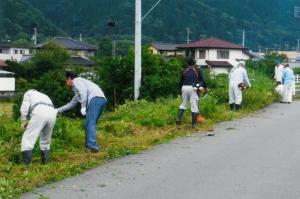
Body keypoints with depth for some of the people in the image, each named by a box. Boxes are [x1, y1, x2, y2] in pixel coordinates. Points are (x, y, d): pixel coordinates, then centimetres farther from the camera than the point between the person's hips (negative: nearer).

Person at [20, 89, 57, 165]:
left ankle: (26, 166, -13)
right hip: (52, 113, 6)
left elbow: (25, 105, 11)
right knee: (45, 141, 24)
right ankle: (44, 164, 23)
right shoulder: (44, 96, 46)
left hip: (39, 112, -6)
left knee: (28, 138, -4)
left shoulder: (28, 93, 31)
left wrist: (24, 120, 13)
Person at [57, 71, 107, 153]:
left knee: (90, 123, -14)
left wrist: (83, 107, -14)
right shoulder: (77, 91, 38)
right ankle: (89, 146, 6)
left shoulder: (76, 80, 11)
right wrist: (59, 110, 53)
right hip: (102, 99, 9)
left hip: (95, 98, -9)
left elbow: (83, 90, -9)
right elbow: (72, 103, 49)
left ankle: (92, 147, -23)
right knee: (89, 124, 11)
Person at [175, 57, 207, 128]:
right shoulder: (197, 70, 11)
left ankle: (178, 119, 6)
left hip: (184, 87, 3)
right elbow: (202, 80, 7)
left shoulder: (184, 71, 17)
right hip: (193, 88, -3)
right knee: (194, 106, 2)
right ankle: (194, 124, 2)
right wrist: (205, 87, 21)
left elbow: (180, 82, 18)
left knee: (183, 104, 18)